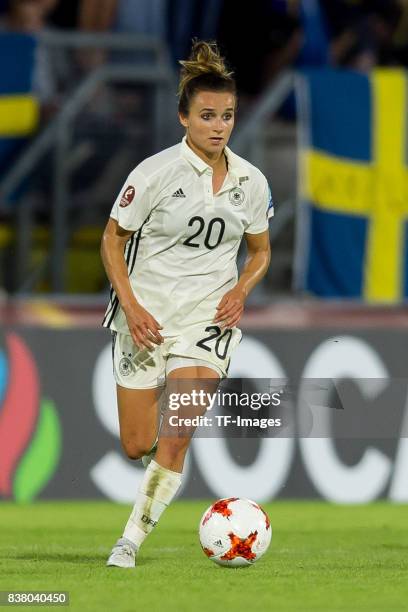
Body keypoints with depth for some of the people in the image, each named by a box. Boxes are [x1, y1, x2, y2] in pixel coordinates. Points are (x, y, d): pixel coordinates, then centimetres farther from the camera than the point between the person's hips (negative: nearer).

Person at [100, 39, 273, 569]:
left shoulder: (251, 182, 1)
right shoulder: (155, 172, -10)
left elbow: (260, 250, 16)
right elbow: (112, 239, -1)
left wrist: (240, 290, -4)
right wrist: (131, 307, -11)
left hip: (209, 319, 1)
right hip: (146, 317, -1)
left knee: (176, 437, -16)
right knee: (138, 446, 1)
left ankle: (132, 539, -7)